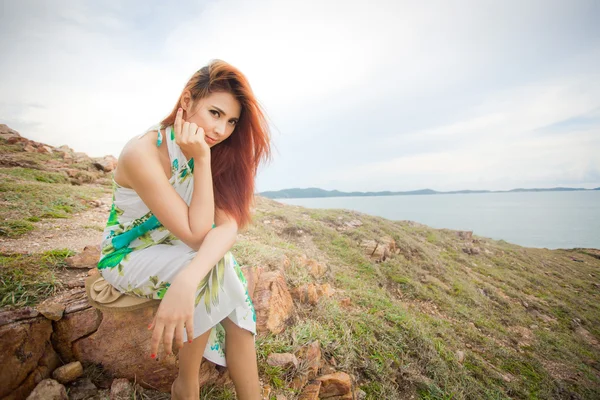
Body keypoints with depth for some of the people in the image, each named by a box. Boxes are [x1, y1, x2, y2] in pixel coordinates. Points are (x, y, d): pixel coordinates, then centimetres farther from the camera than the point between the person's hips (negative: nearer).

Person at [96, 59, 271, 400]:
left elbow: (229, 224, -25)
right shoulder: (142, 154, -26)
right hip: (129, 255, -4)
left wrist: (188, 279, -42)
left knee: (233, 292, -21)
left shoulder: (218, 153, -10)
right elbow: (197, 235, -30)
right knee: (216, 271, -28)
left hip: (176, 251, 4)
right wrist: (201, 160, -33)